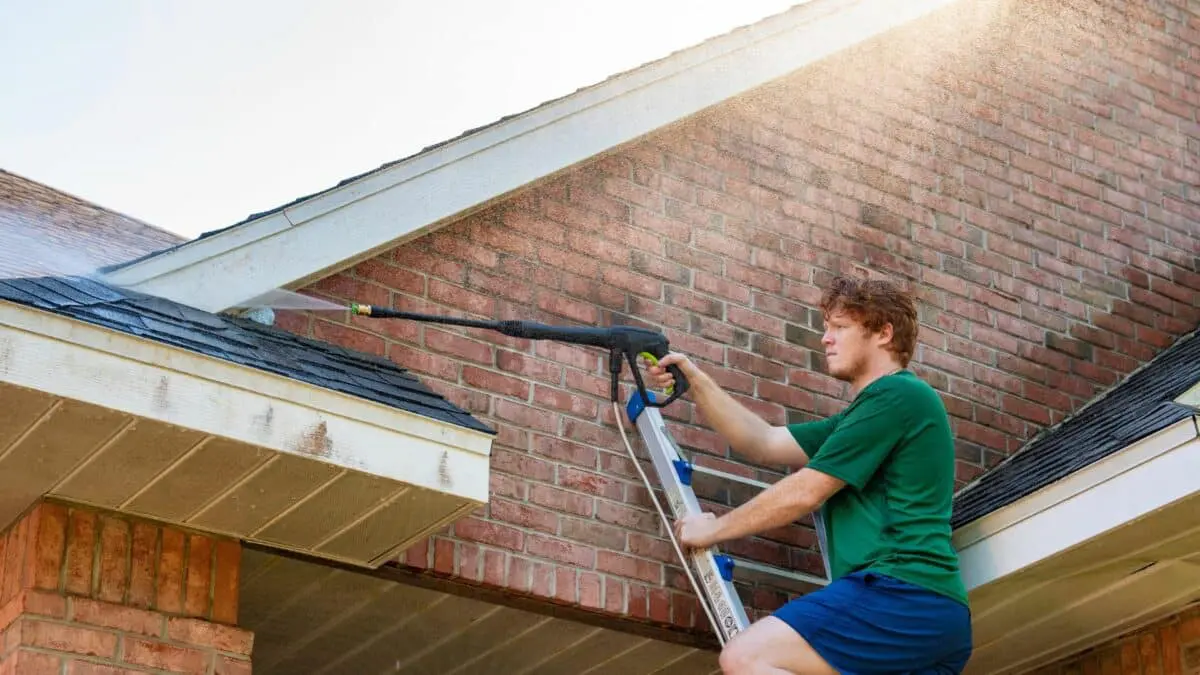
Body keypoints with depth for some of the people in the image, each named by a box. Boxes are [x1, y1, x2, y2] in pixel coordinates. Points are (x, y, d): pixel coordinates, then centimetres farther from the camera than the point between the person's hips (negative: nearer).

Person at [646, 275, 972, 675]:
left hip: (900, 593, -11)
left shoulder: (899, 395, -4)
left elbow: (803, 494, -7)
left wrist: (714, 529, 4)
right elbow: (765, 444, 23)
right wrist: (695, 382, 16)